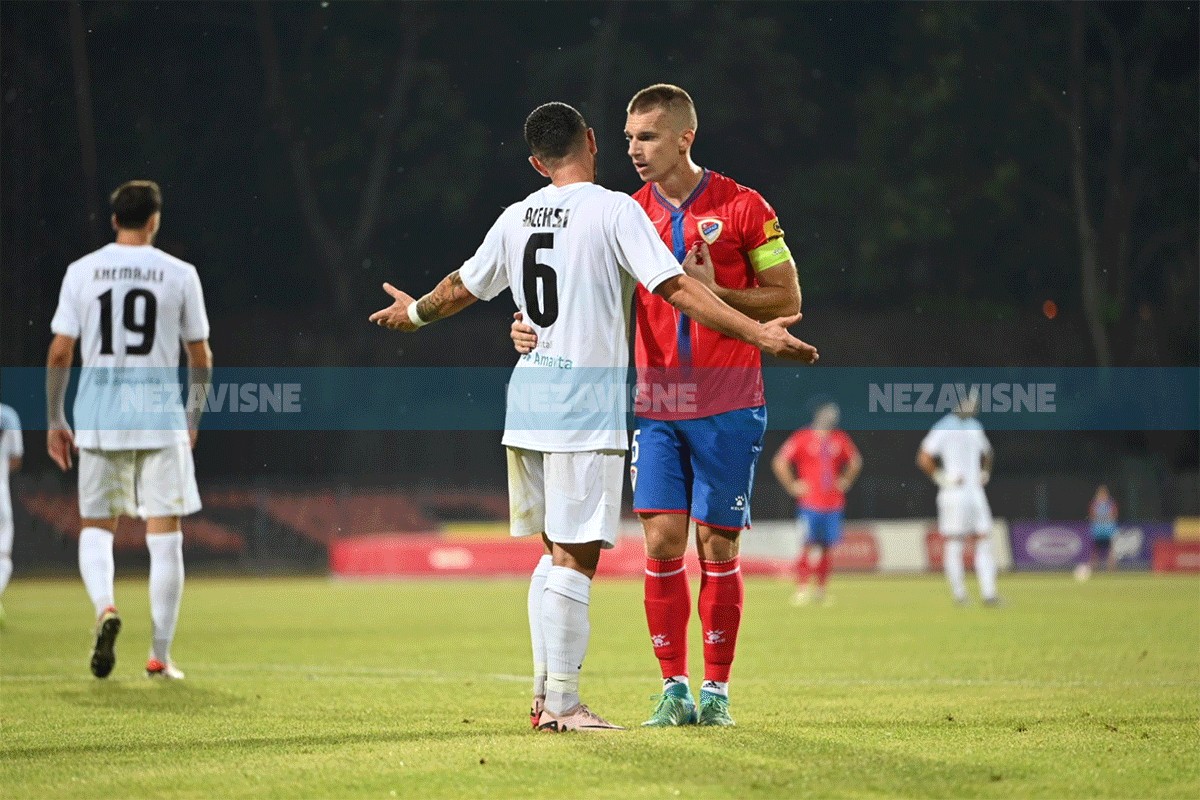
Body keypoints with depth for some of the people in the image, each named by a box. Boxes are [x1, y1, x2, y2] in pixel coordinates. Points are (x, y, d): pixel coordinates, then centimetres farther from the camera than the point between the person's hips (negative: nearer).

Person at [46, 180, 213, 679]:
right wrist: (193, 419, 20)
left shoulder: (82, 271, 2)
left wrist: (54, 421, 10)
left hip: (98, 417, 1)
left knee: (96, 526, 14)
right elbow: (200, 357, 7)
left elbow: (60, 353, 1)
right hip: (161, 415, -1)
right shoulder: (179, 275, 1)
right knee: (164, 535, 4)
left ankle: (105, 606, -15)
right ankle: (159, 655, 3)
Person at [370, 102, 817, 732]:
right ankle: (562, 702, -7)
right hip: (587, 402, -6)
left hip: (528, 394, 7)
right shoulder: (613, 210, -8)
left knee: (556, 552, 15)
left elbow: (461, 288, 23)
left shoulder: (516, 218, 11)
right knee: (575, 556, -5)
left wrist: (414, 313, 44)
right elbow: (675, 288, -15)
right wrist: (756, 333, -16)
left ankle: (545, 695, 16)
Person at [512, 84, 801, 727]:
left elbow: (787, 300, -1)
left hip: (726, 406, -3)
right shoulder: (629, 214, 7)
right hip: (656, 405, 3)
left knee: (716, 544, 0)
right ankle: (674, 689, 6)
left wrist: (714, 292, -15)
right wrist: (539, 329, -13)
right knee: (661, 541, -2)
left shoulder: (742, 208, -3)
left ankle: (716, 691, 8)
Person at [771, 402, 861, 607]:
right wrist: (792, 486, -5)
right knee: (808, 546, -9)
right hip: (809, 503, -4)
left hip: (834, 503, 4)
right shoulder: (802, 438, -4)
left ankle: (821, 590, 11)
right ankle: (801, 589, -5)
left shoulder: (840, 440, 9)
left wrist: (846, 480, 16)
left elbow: (855, 461, 27)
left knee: (826, 548, 5)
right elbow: (779, 463, -3)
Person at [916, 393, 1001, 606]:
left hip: (975, 491, 8)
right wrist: (942, 478, -15)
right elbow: (923, 458, -14)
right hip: (954, 493, -8)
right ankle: (959, 594, 2)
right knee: (953, 544, -3)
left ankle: (988, 593, 2)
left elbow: (985, 452, 31)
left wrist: (984, 472, 15)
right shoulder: (944, 428, -10)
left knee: (984, 540, 2)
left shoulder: (974, 426, 14)